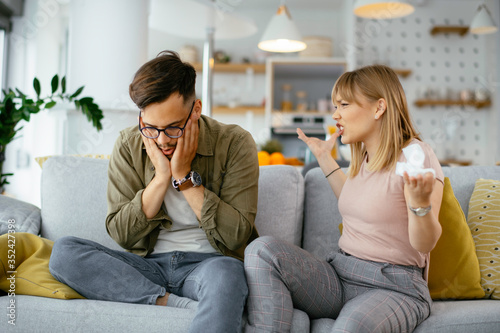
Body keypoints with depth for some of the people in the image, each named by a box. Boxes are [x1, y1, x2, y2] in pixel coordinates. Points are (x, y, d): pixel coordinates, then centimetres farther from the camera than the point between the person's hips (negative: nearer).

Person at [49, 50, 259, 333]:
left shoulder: (235, 143, -8)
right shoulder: (129, 145, 1)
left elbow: (236, 236, -13)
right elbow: (121, 233, -3)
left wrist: (185, 176, -16)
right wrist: (161, 177, -14)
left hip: (207, 263, -4)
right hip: (149, 265, 5)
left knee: (225, 272, -40)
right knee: (64, 251, -20)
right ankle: (180, 304, -25)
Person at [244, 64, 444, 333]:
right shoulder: (364, 157, 12)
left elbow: (425, 243, -15)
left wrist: (420, 201, -35)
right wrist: (325, 159, 30)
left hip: (393, 288, -7)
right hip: (338, 276, 7)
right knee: (262, 249, -18)